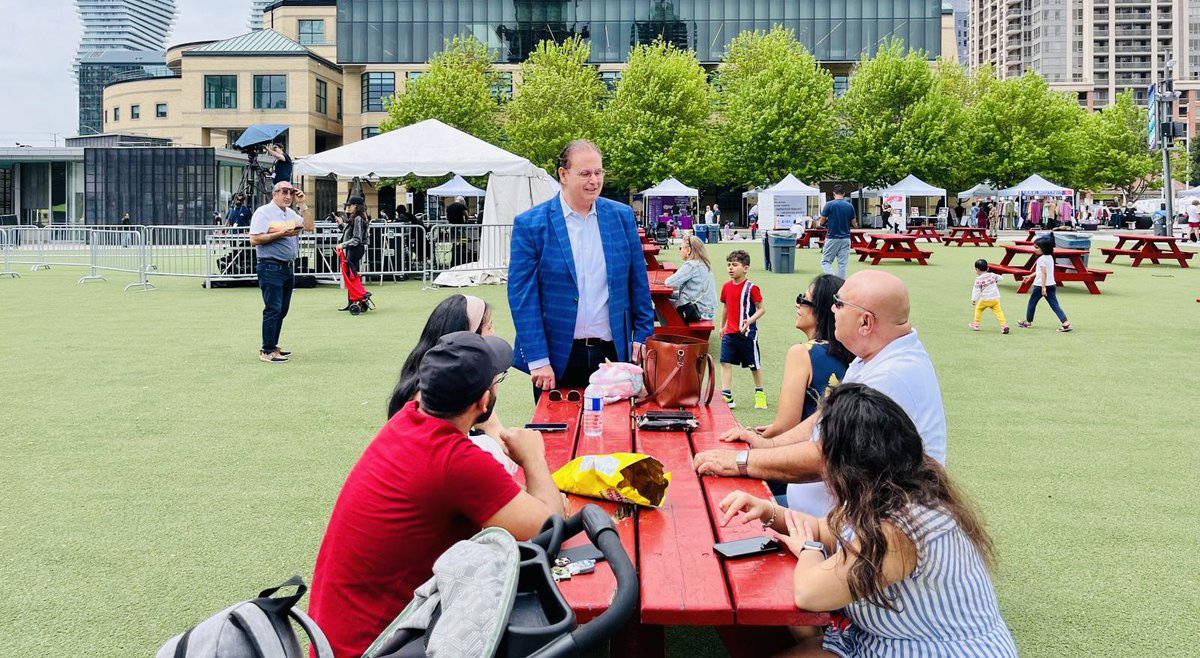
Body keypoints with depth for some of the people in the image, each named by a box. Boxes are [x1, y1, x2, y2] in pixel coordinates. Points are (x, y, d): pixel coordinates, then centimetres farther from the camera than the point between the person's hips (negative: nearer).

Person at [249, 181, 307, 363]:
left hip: (287, 267, 8)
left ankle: (271, 347, 20)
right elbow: (254, 239, -14)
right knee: (273, 309, -10)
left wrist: (302, 204, 5)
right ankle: (267, 351, -5)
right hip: (271, 267, -8)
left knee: (282, 310, 11)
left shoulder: (291, 213, 16)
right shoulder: (264, 212, -7)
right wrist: (281, 234, -18)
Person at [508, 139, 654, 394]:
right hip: (557, 359, -2)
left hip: (612, 352, 2)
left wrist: (643, 336, 4)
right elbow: (522, 295, -8)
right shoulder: (530, 224, -5)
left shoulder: (622, 216, 5)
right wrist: (537, 360, -12)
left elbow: (638, 283, 10)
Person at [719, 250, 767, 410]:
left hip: (747, 333, -5)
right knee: (725, 362, -5)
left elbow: (762, 309, -12)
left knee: (754, 365, 10)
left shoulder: (751, 288, -14)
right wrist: (722, 326, 23)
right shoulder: (726, 286, 4)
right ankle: (726, 396, -5)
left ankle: (760, 393, 30)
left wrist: (749, 321, -26)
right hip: (729, 332, 5)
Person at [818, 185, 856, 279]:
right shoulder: (850, 206, 1)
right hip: (845, 238, 3)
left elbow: (822, 222, -3)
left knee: (825, 261, 3)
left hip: (832, 238, -3)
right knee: (842, 264, 8)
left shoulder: (829, 205, -8)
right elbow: (854, 224, 5)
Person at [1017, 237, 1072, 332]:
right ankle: (1066, 323, -12)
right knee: (1055, 305, 2)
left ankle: (1028, 322, 26)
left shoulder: (1041, 259, -15)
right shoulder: (1050, 257, 13)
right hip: (1052, 284, 8)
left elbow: (1044, 273, -22)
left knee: (1032, 303, 13)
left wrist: (1043, 287, -24)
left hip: (1040, 285, -7)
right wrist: (1030, 276, 31)